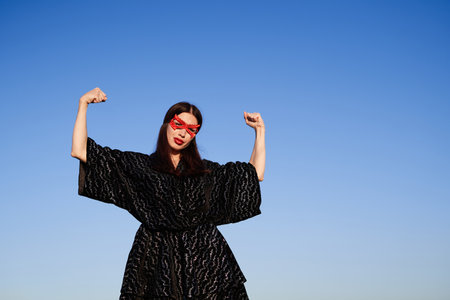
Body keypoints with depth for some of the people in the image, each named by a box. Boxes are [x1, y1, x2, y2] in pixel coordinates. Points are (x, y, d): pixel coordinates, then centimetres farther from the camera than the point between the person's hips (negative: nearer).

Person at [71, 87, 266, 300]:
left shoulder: (206, 170, 20)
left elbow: (255, 174, 24)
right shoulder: (138, 164, 13)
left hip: (205, 254, 2)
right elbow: (80, 151, 11)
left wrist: (259, 130, 22)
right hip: (157, 256, -1)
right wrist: (83, 104, 8)